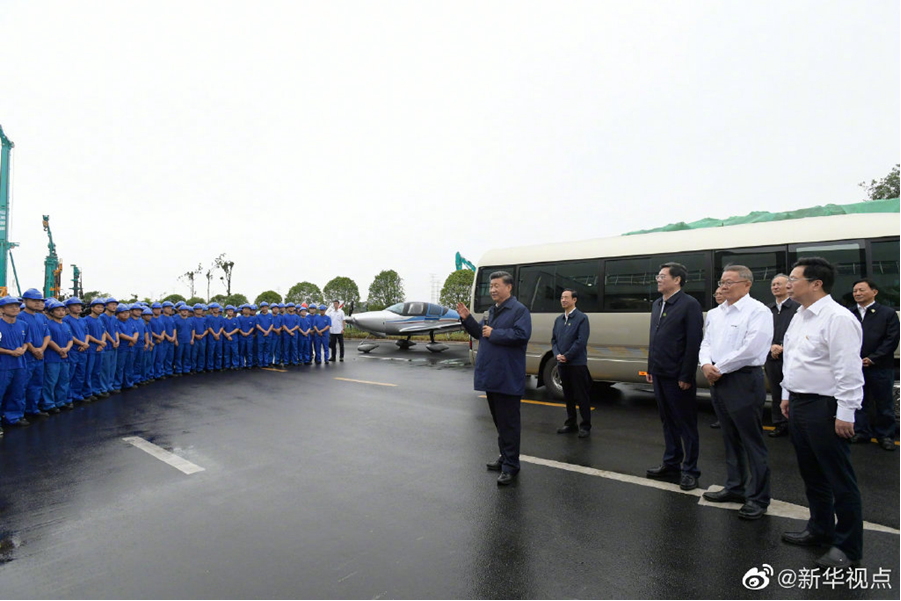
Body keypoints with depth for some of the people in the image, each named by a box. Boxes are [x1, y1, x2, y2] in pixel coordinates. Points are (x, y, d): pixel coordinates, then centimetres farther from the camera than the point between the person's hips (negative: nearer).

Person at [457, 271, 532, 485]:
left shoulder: (519, 310, -9)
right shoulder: (492, 311, 17)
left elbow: (522, 334, -23)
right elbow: (480, 333, 22)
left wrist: (494, 333, -17)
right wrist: (467, 319, 8)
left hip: (508, 379, -9)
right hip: (491, 377, 9)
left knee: (508, 423, -2)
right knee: (499, 421, 18)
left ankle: (510, 466, 6)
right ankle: (505, 458, 32)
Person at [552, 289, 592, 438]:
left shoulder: (582, 318, -6)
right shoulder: (558, 319, 14)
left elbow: (581, 341, -13)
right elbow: (553, 339, 13)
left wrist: (566, 356, -13)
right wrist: (557, 354, -5)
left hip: (577, 364, -6)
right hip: (562, 364, 6)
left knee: (581, 396, 0)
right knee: (568, 395, 13)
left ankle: (585, 426, 10)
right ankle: (571, 424, 24)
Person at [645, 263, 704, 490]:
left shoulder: (690, 305, -11)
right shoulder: (657, 305, 12)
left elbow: (694, 342, -15)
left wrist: (686, 376, -17)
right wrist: (651, 368, 13)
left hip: (678, 377, -7)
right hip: (660, 375, 7)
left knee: (686, 424, 5)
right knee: (668, 421, 17)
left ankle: (690, 470, 16)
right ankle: (671, 463, 30)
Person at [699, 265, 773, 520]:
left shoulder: (758, 311, -10)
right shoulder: (718, 313, 14)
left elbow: (749, 350, -19)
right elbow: (706, 343, 14)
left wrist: (719, 369, -13)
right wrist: (706, 364, -6)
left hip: (744, 381, -8)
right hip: (719, 381, 8)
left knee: (752, 441, 0)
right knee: (730, 439, 17)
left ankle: (757, 498, 11)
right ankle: (735, 487, 29)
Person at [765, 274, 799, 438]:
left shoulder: (798, 308, -4)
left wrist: (783, 348, -12)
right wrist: (771, 346, -5)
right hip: (771, 358, 5)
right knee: (776, 394, 10)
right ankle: (780, 425, 19)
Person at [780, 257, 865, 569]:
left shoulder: (838, 318, -17)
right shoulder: (799, 316, 12)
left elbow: (848, 370, -20)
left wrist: (845, 414, -20)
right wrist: (787, 395, 19)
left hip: (824, 408, -9)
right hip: (798, 403, 9)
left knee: (839, 479, 4)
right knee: (811, 474, 20)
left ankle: (847, 548, 18)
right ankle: (819, 530, 37)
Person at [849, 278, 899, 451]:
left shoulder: (888, 313, 1)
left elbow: (892, 340, -5)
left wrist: (872, 358, -12)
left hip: (880, 368, -2)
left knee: (883, 403, 7)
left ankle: (885, 435, 19)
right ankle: (861, 432, 20)